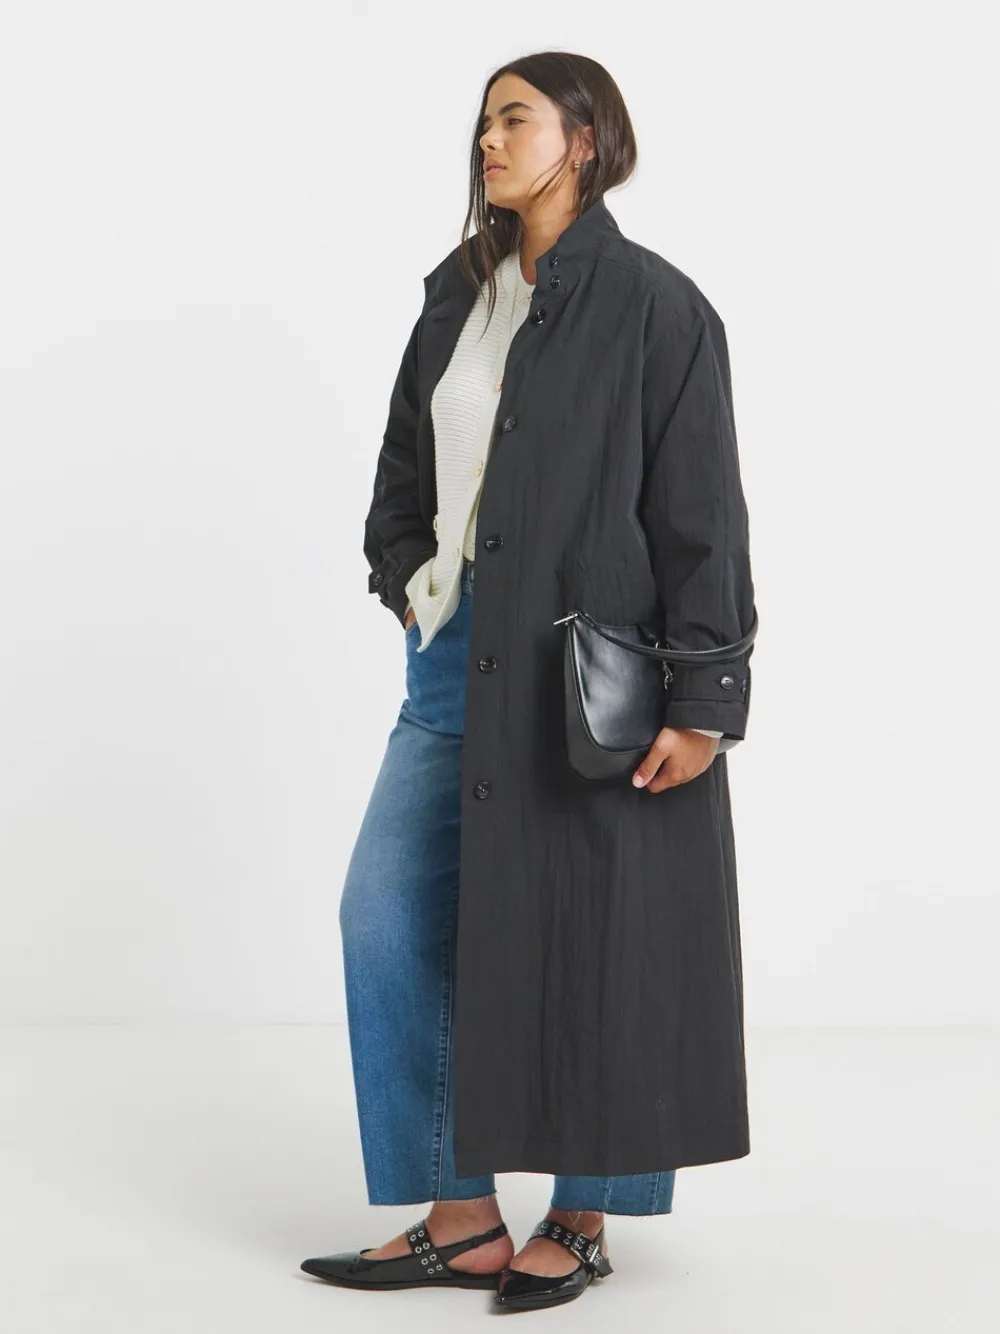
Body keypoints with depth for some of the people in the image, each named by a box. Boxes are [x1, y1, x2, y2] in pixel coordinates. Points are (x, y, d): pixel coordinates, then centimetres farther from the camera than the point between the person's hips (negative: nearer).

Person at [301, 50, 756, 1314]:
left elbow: (701, 515, -11)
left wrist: (702, 701, -14)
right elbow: (406, 457, 22)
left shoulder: (653, 307, -8)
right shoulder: (460, 292, 12)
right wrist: (405, 575, 5)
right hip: (462, 652, 7)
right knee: (388, 914, 3)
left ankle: (583, 1221, 21)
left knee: (590, 937, 2)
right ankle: (459, 1219, 14)